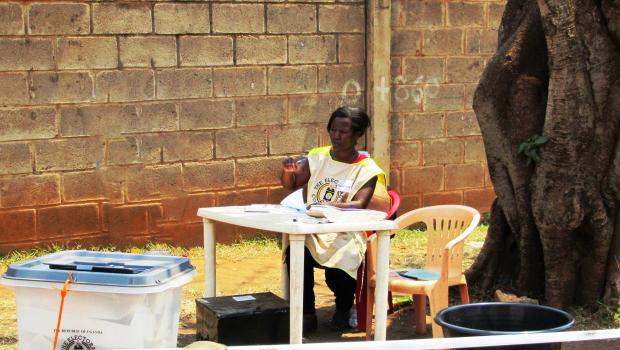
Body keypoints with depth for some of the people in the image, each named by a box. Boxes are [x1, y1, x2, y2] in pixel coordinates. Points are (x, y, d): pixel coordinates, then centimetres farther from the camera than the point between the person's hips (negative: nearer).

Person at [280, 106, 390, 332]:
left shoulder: (366, 169, -2)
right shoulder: (317, 157, 8)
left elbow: (359, 204, -15)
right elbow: (291, 185, 10)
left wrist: (334, 207, -35)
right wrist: (288, 172, -14)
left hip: (345, 234, -2)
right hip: (313, 230, 3)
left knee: (337, 273, -30)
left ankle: (343, 309, 8)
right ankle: (307, 313, -9)